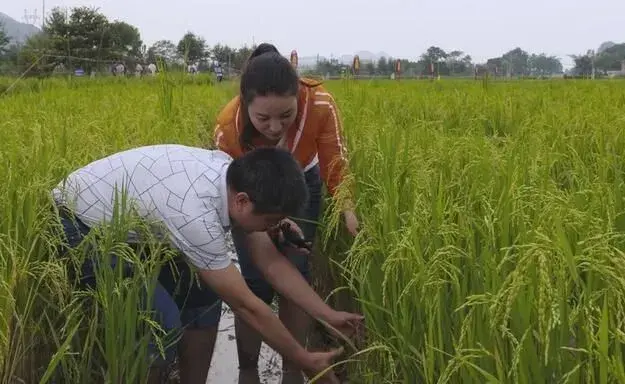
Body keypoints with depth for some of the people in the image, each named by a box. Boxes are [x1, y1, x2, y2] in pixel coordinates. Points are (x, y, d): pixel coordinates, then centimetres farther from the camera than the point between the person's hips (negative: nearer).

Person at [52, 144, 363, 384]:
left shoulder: (234, 178, -12)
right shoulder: (196, 213, -37)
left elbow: (272, 263, -3)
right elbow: (245, 304, -28)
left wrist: (329, 316, -3)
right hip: (79, 224, -9)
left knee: (203, 294, 3)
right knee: (160, 320, -20)